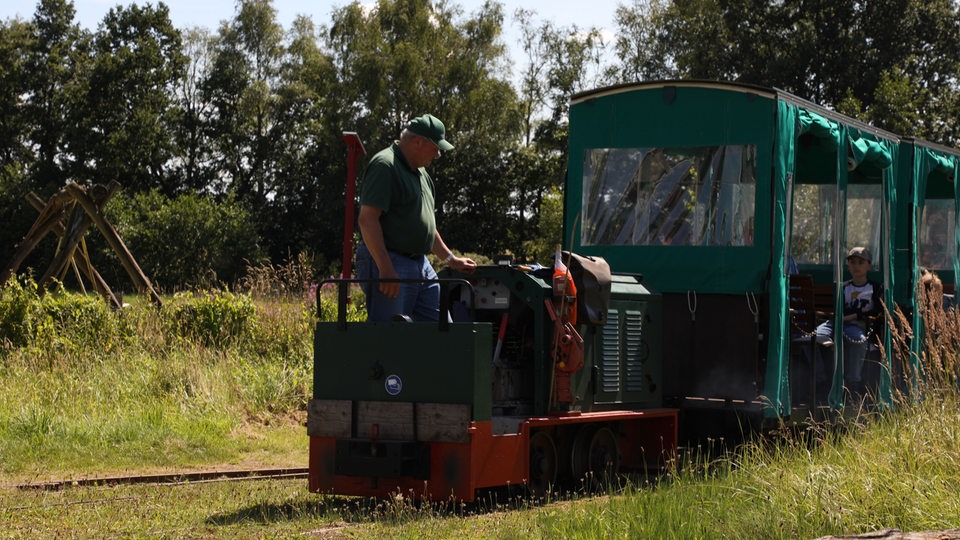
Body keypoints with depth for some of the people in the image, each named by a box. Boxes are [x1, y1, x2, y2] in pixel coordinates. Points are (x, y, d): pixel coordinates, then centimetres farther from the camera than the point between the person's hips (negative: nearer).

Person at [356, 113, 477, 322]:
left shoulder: (420, 173, 20)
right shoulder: (384, 166, -12)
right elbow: (367, 219, -21)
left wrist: (450, 259, 28)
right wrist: (386, 269, -26)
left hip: (421, 265, 10)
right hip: (389, 266, -10)